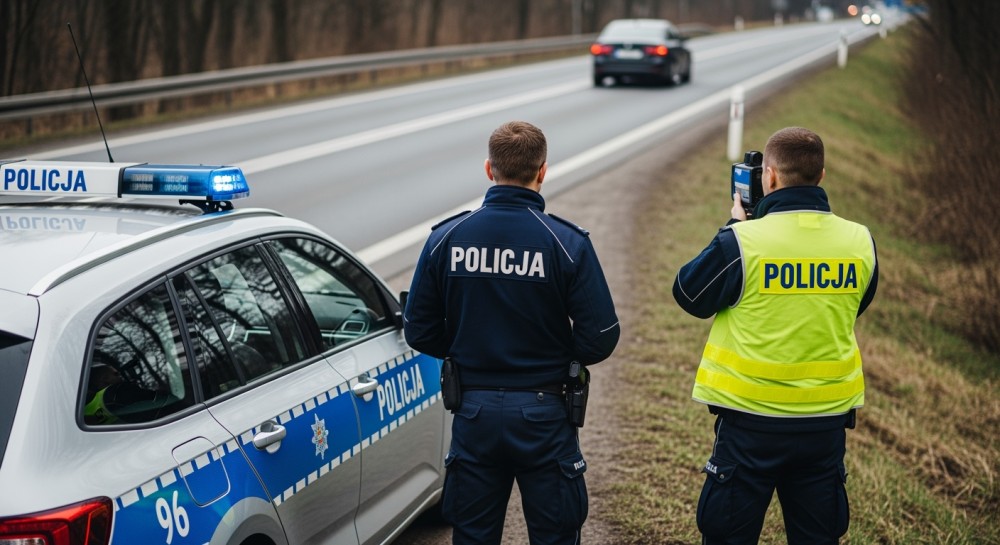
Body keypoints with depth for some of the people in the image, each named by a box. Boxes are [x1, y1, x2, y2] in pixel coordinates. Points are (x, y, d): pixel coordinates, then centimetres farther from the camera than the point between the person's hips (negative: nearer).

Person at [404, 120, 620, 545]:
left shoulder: (445, 239, -5)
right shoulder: (567, 243, -12)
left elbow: (420, 333, 0)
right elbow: (599, 341, -12)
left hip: (473, 413, 3)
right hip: (543, 414, -2)